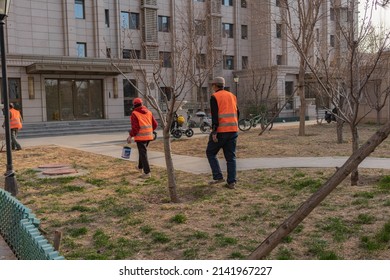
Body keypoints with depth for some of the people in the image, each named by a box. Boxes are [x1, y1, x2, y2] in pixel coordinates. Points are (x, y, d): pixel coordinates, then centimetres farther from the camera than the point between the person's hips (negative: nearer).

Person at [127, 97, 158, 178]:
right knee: (142, 151, 24)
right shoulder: (149, 112, 8)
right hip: (148, 136, 7)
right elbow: (155, 124, 9)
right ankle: (140, 167, 40)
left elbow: (135, 127, -17)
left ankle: (147, 172, -5)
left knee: (143, 153, -3)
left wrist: (130, 136, -8)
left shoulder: (134, 114, -10)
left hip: (140, 137, -7)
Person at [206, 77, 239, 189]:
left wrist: (214, 132, -16)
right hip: (233, 130, 6)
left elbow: (215, 116, -14)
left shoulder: (214, 97, -4)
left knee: (211, 153, 11)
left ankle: (218, 176, 3)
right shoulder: (232, 96, 15)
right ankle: (231, 182, 6)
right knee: (230, 157, 9)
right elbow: (237, 113, 16)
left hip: (221, 131, -6)